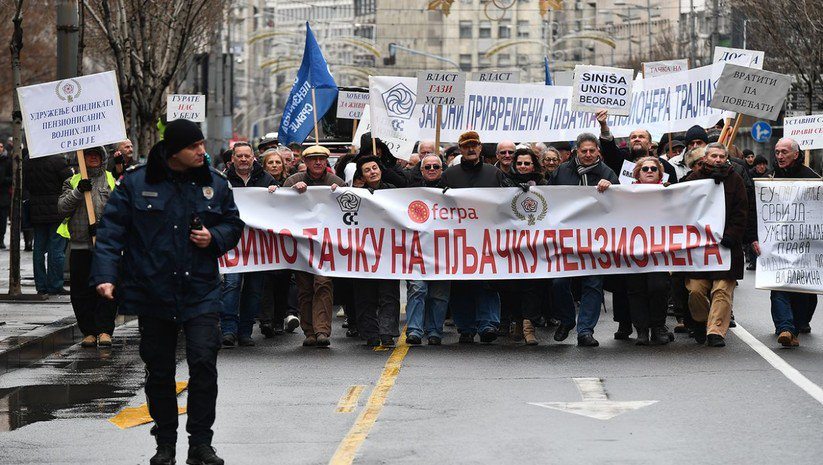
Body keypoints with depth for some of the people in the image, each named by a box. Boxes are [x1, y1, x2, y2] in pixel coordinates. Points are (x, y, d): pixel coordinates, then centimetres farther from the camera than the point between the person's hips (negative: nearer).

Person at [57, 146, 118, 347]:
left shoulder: (112, 180, 11)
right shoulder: (72, 182, 14)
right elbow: (62, 208, 2)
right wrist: (78, 192, -12)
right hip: (80, 246, 2)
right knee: (82, 291, 2)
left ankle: (104, 330, -7)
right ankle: (89, 332, 9)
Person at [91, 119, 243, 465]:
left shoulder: (215, 183, 5)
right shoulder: (136, 183, -3)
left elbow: (233, 224, 17)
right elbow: (111, 231, -4)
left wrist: (215, 238, -5)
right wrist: (105, 275, -14)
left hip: (201, 291, 1)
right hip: (152, 291, 0)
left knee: (203, 363, -11)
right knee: (159, 371, 8)